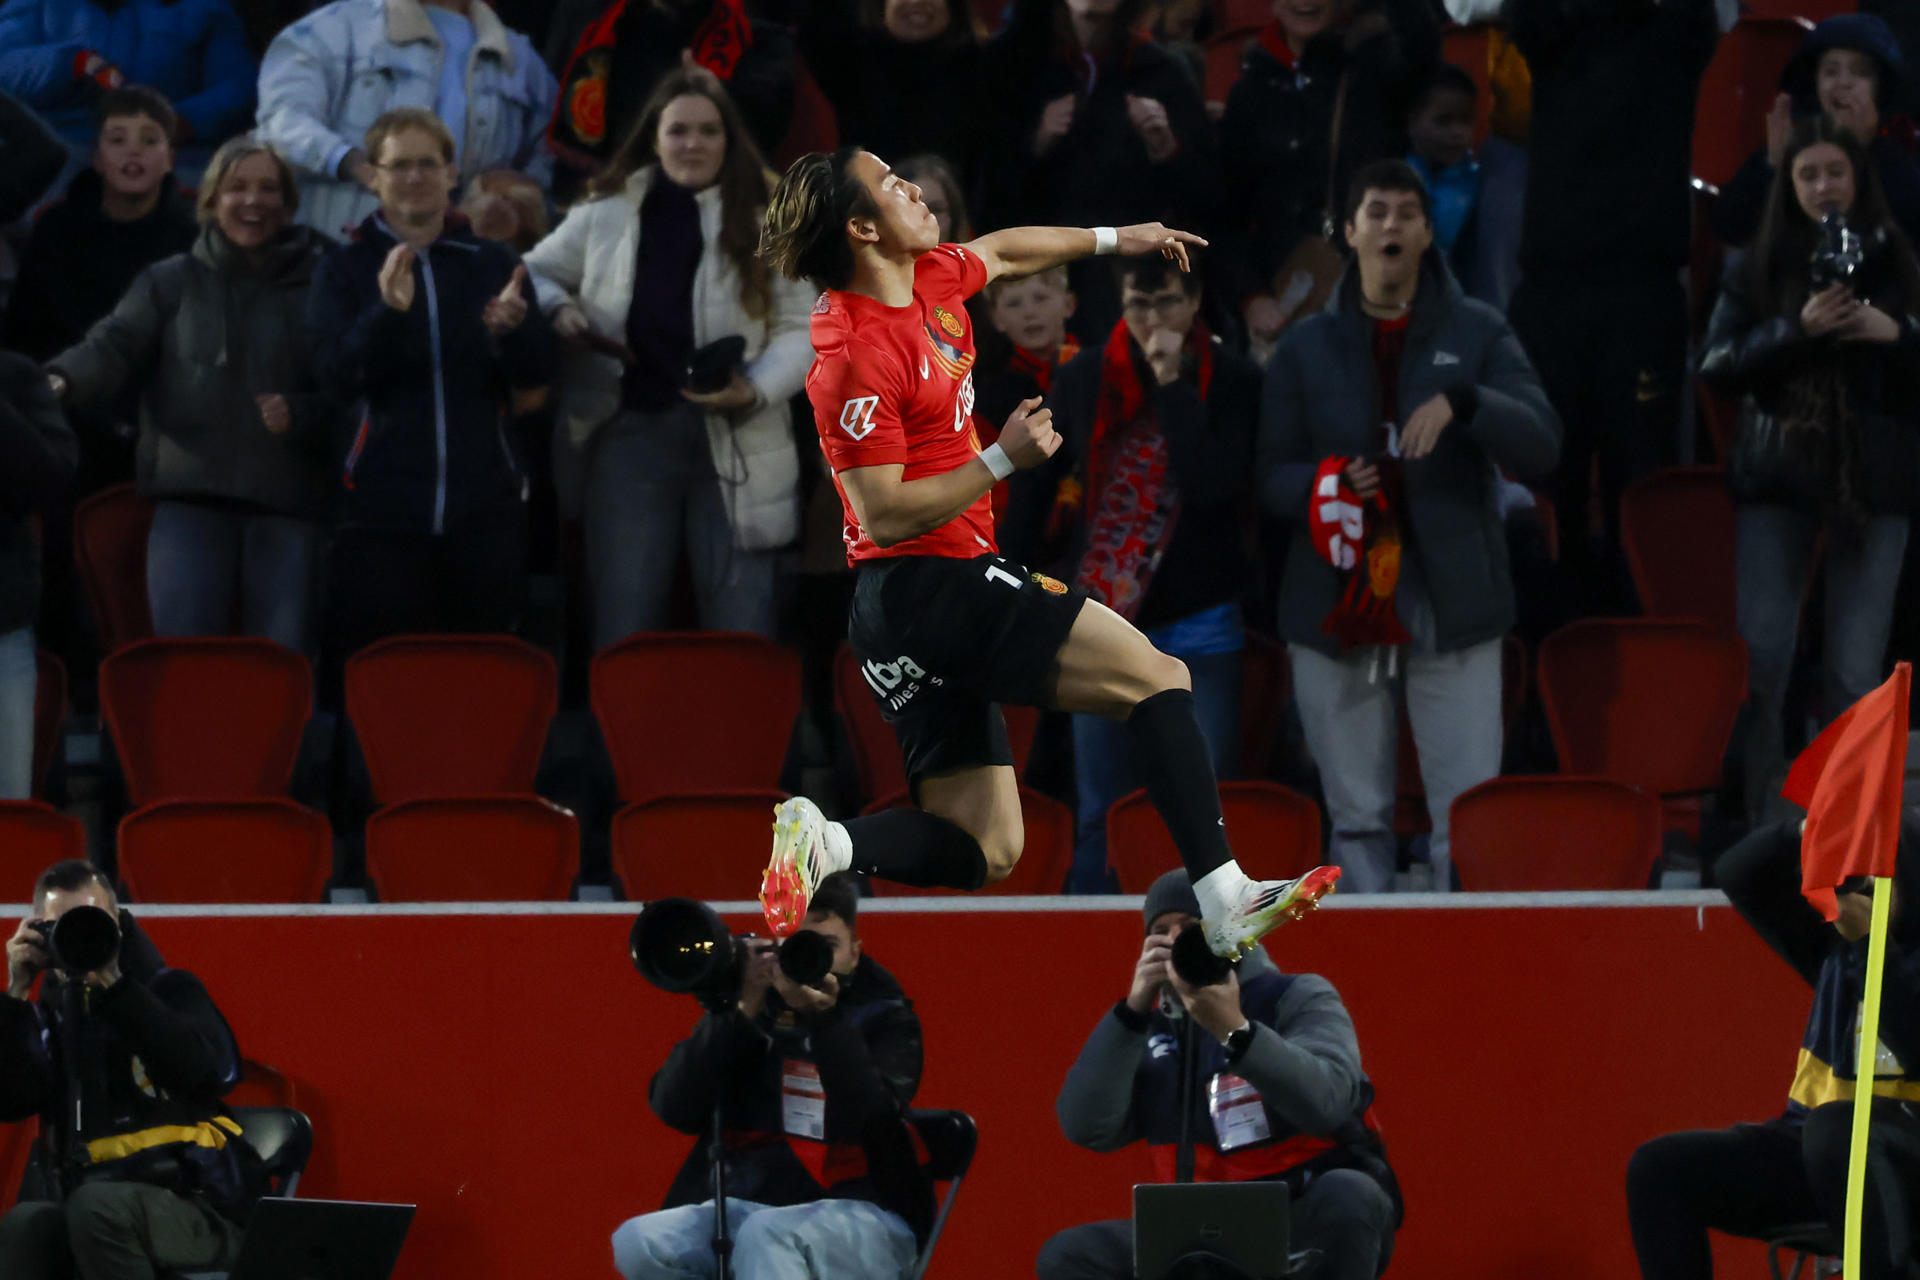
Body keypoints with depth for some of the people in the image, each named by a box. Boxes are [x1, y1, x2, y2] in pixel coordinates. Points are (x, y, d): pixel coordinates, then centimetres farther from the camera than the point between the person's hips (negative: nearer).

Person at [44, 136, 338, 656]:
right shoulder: (170, 283, 11)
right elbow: (115, 345, -4)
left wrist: (300, 415, -12)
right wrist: (63, 381, -25)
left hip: (289, 500, 0)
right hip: (190, 498, 0)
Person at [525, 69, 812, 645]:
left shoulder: (767, 223, 2)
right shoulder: (604, 217, 8)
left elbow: (800, 329, 0)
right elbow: (532, 273, 20)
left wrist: (755, 390, -17)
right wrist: (558, 309, -2)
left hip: (734, 441, -1)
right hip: (630, 432, 2)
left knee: (741, 635, 0)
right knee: (622, 629, 5)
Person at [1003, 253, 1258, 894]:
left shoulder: (1232, 384, -5)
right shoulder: (1083, 380, 3)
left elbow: (1214, 483, -19)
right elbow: (1033, 489, 9)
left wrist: (1172, 385, -19)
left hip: (1199, 621, -2)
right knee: (1100, 814, 5)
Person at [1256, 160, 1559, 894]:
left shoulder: (1478, 333, 6)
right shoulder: (1306, 349, 11)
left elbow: (1540, 446, -5)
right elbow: (1271, 477, 10)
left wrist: (1463, 402, -24)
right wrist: (1321, 486, -13)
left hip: (1451, 607, -1)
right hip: (1337, 610, 1)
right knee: (1357, 820, 4)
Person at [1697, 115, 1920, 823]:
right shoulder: (1757, 267, 8)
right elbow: (1717, 365, 0)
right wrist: (1797, 330, -13)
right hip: (1777, 478, 0)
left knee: (1857, 673, -4)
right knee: (1761, 657, -7)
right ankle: (1758, 822, 1)